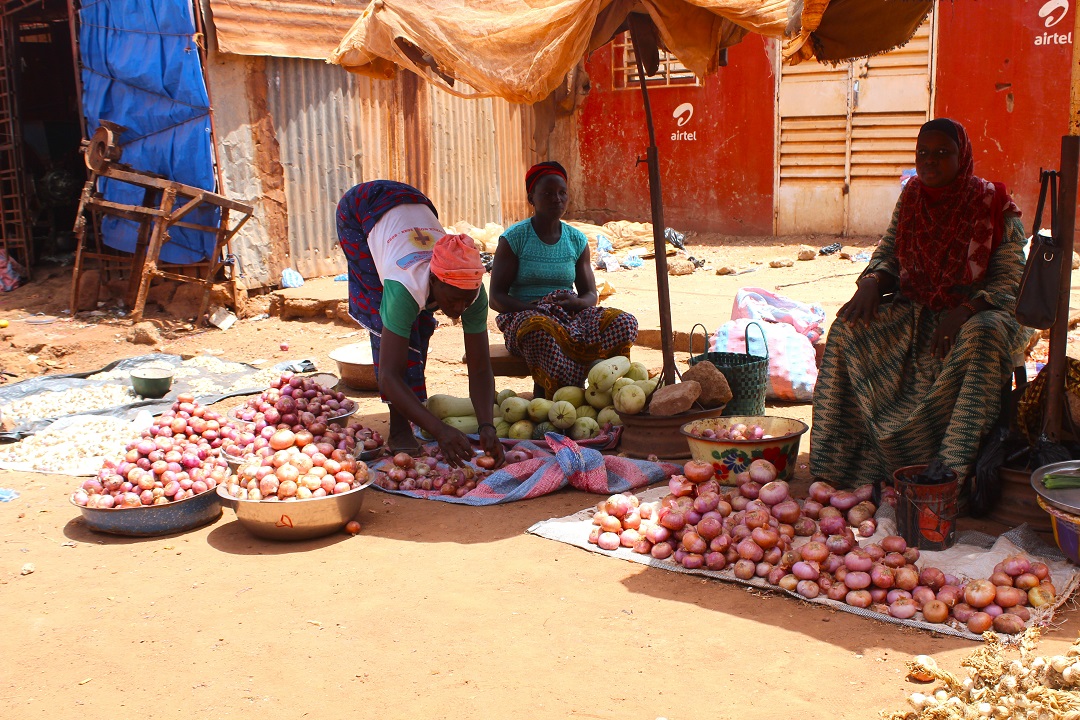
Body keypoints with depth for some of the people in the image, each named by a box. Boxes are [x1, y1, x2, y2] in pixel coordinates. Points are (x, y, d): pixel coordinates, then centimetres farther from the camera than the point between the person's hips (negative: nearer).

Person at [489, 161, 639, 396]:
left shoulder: (577, 240, 12)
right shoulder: (514, 238, 0)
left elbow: (590, 295, 11)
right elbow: (496, 298, -3)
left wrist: (575, 302, -14)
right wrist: (532, 307, -21)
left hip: (571, 316, 4)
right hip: (524, 315, -4)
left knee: (625, 323, -24)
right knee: (540, 329, -42)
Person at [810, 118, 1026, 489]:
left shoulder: (993, 206, -6)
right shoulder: (911, 197, 7)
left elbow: (1011, 278, -10)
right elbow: (888, 251, 11)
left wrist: (965, 311, -27)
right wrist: (871, 282, -13)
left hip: (977, 313, -4)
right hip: (916, 311, 4)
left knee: (984, 336, -39)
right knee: (849, 328, -21)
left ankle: (955, 470, -36)